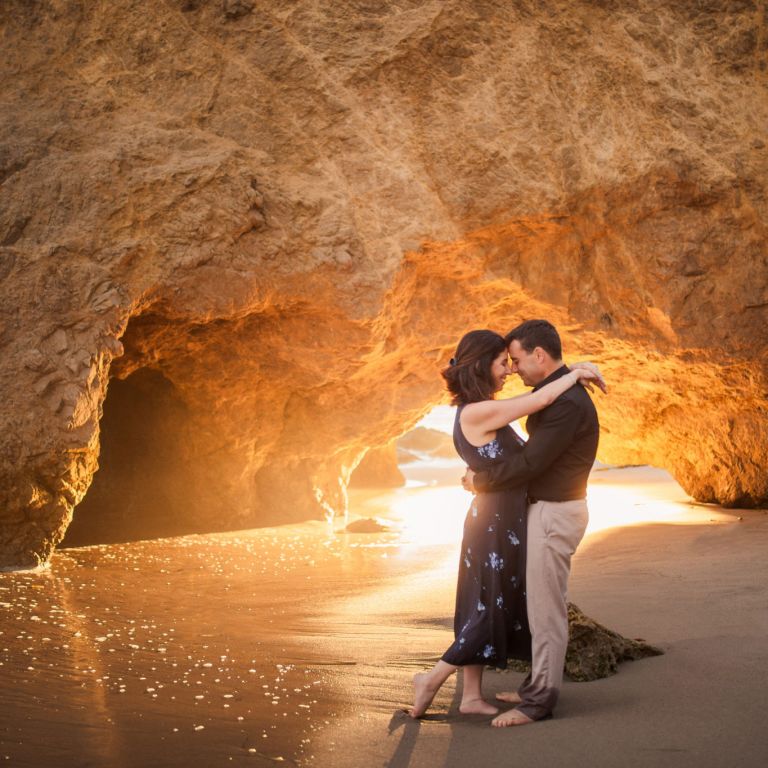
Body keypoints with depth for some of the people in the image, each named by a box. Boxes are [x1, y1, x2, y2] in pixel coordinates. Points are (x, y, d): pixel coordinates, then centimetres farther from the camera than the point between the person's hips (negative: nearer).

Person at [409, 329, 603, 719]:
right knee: (492, 610, 1)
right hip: (496, 523, -10)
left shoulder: (482, 410, 9)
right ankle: (432, 679, 10)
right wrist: (576, 374, -8)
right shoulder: (476, 413, -21)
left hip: (498, 520, 10)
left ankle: (471, 696, 21)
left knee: (484, 609, 13)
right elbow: (540, 400, -23)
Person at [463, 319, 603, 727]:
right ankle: (538, 684, 28)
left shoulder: (567, 403, -23)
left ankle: (540, 701, 6)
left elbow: (530, 462, -24)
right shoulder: (556, 392, 10)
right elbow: (535, 451, 18)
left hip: (554, 514, -10)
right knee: (542, 603, 17)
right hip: (546, 508, 10)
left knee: (545, 607, -3)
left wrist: (480, 481, -10)